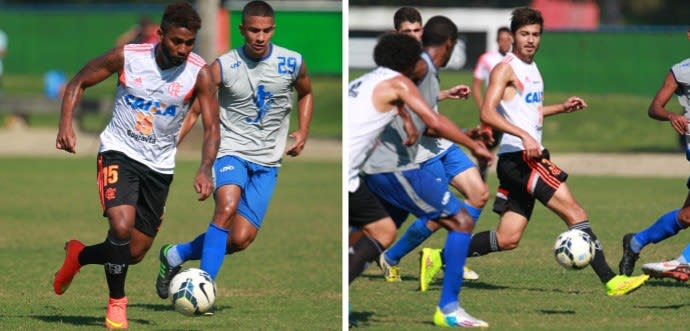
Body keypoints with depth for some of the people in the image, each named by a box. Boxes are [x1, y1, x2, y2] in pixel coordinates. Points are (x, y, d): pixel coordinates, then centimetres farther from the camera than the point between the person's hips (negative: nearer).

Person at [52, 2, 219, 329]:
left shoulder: (199, 73, -12)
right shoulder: (127, 57, -12)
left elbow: (211, 127, -11)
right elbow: (78, 83, 0)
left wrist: (205, 170, -28)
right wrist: (65, 125, -16)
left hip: (159, 165, 3)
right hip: (119, 152, -3)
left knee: (135, 253, 6)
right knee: (122, 225, -27)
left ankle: (79, 255, 37)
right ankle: (116, 303, -6)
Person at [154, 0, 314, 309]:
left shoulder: (292, 63, 0)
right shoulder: (223, 67, -8)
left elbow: (306, 93, 22)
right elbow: (193, 109, -8)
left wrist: (303, 131, 8)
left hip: (267, 161, 3)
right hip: (231, 150, -3)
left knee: (241, 239, -6)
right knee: (227, 207, -33)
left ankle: (175, 255, 20)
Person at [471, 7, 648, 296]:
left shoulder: (531, 68, 19)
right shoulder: (506, 69, -9)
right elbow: (487, 113, -20)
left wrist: (562, 108, 21)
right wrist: (525, 136, -30)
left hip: (529, 158, 9)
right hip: (518, 156, -9)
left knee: (507, 239, 8)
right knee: (575, 213, -15)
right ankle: (610, 280, -17)